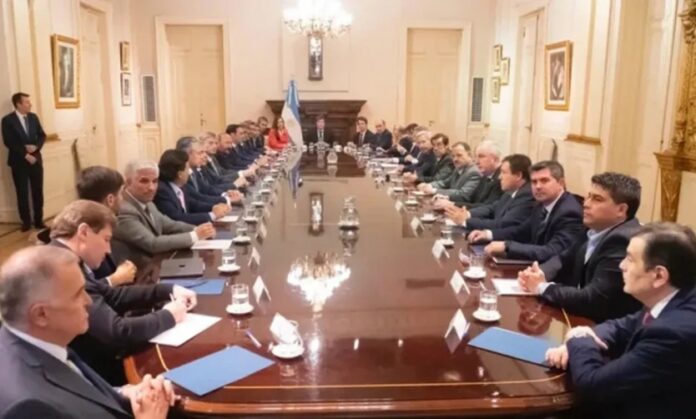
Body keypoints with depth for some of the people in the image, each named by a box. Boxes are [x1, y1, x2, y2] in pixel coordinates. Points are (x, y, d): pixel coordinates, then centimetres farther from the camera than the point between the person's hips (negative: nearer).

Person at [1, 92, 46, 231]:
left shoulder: (33, 117, 7)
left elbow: (42, 135, 8)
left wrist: (36, 146, -11)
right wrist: (25, 155, -15)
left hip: (36, 159, 4)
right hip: (19, 162, -4)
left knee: (38, 191, 6)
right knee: (22, 193, 4)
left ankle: (39, 220, 14)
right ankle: (26, 221, 14)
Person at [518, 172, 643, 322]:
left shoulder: (623, 241, -25)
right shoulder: (597, 230, 3)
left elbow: (591, 301, -30)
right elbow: (564, 259, 13)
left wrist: (543, 288, -16)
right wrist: (537, 274, -9)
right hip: (585, 319, 7)